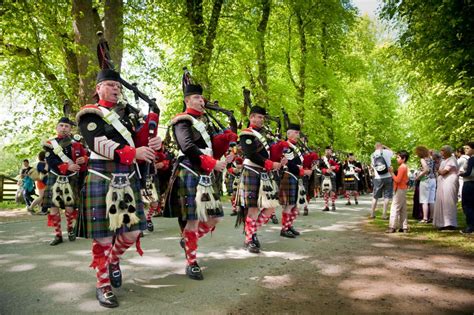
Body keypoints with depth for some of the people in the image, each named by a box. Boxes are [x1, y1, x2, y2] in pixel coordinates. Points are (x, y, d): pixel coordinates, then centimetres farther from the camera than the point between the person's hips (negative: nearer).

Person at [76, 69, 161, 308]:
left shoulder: (128, 112, 18)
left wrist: (151, 145, -14)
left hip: (128, 179, 5)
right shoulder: (89, 114, 1)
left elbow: (140, 139, 11)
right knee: (102, 234, 2)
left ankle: (113, 261, 37)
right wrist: (132, 152, -27)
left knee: (132, 231, 7)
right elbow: (98, 143, -16)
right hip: (102, 180, -5)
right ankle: (103, 285, 19)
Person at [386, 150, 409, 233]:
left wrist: (391, 172, -17)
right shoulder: (404, 167, 15)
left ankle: (392, 227, -9)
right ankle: (404, 227, 14)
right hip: (403, 189, 10)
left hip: (400, 190, -10)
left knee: (394, 208, -9)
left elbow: (397, 180, -21)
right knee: (403, 209, 11)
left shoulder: (401, 167, -15)